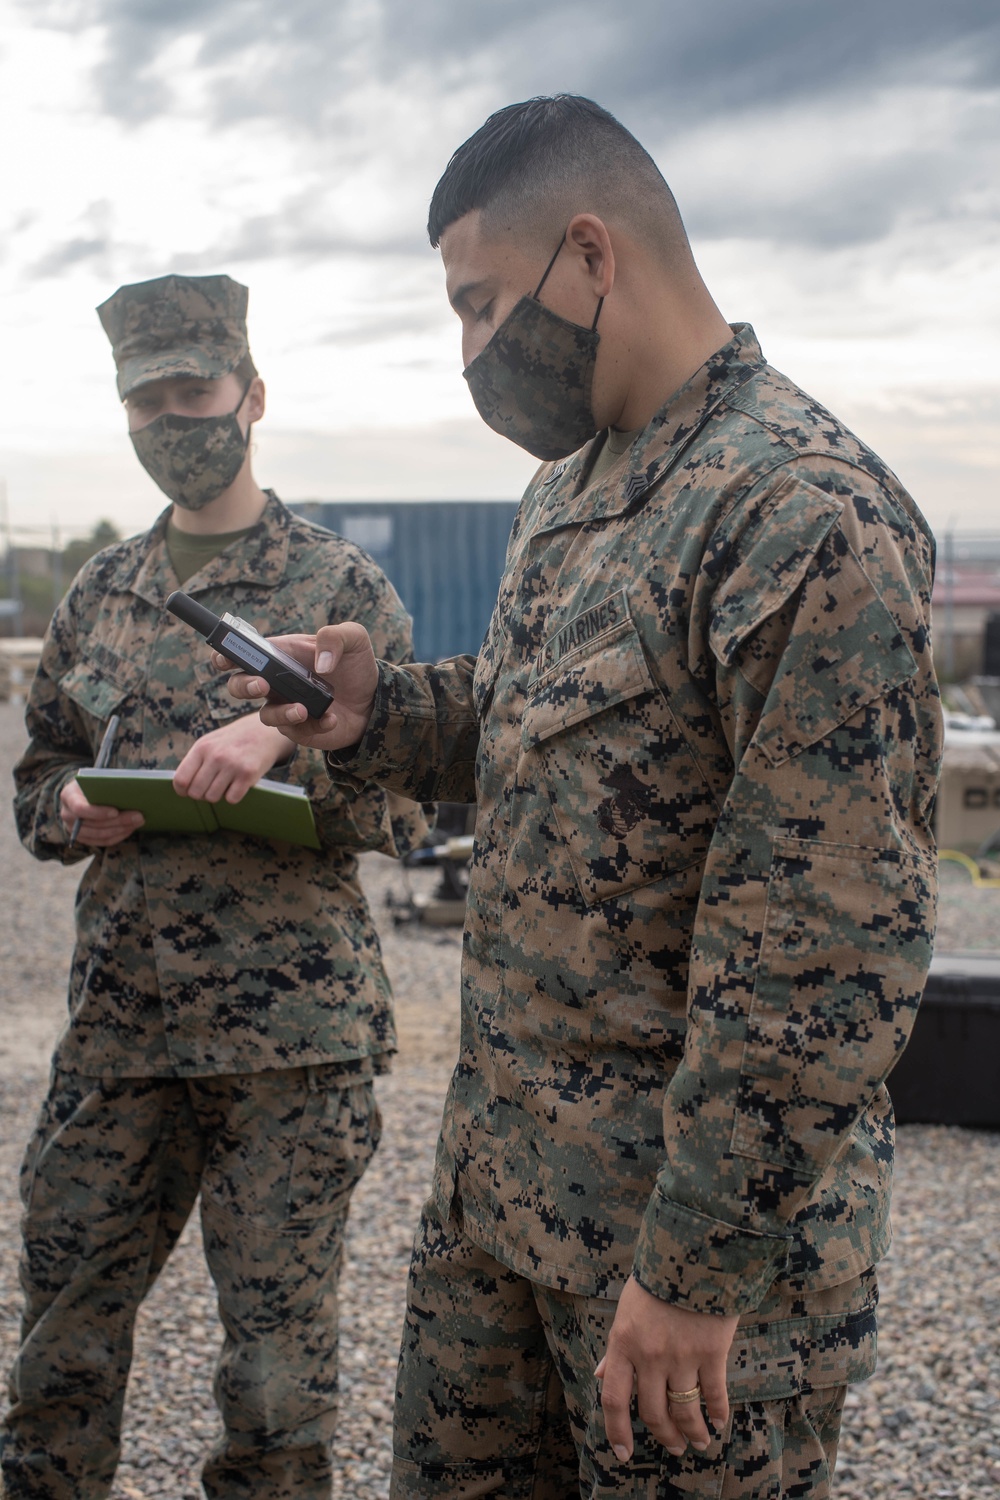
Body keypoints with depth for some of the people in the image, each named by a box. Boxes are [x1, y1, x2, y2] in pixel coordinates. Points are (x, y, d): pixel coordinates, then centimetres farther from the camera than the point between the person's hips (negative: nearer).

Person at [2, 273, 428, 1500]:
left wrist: (287, 742, -21)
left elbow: (404, 808, -3)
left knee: (279, 1362, 4)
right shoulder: (99, 594, 14)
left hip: (294, 1031, -4)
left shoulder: (341, 588, 0)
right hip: (117, 1022, 4)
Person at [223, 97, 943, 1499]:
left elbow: (833, 951, -23)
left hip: (694, 1203, -9)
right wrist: (376, 713, 4)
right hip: (500, 1165, 9)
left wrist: (702, 1265, -20)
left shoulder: (805, 515, -20)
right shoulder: (570, 488, 11)